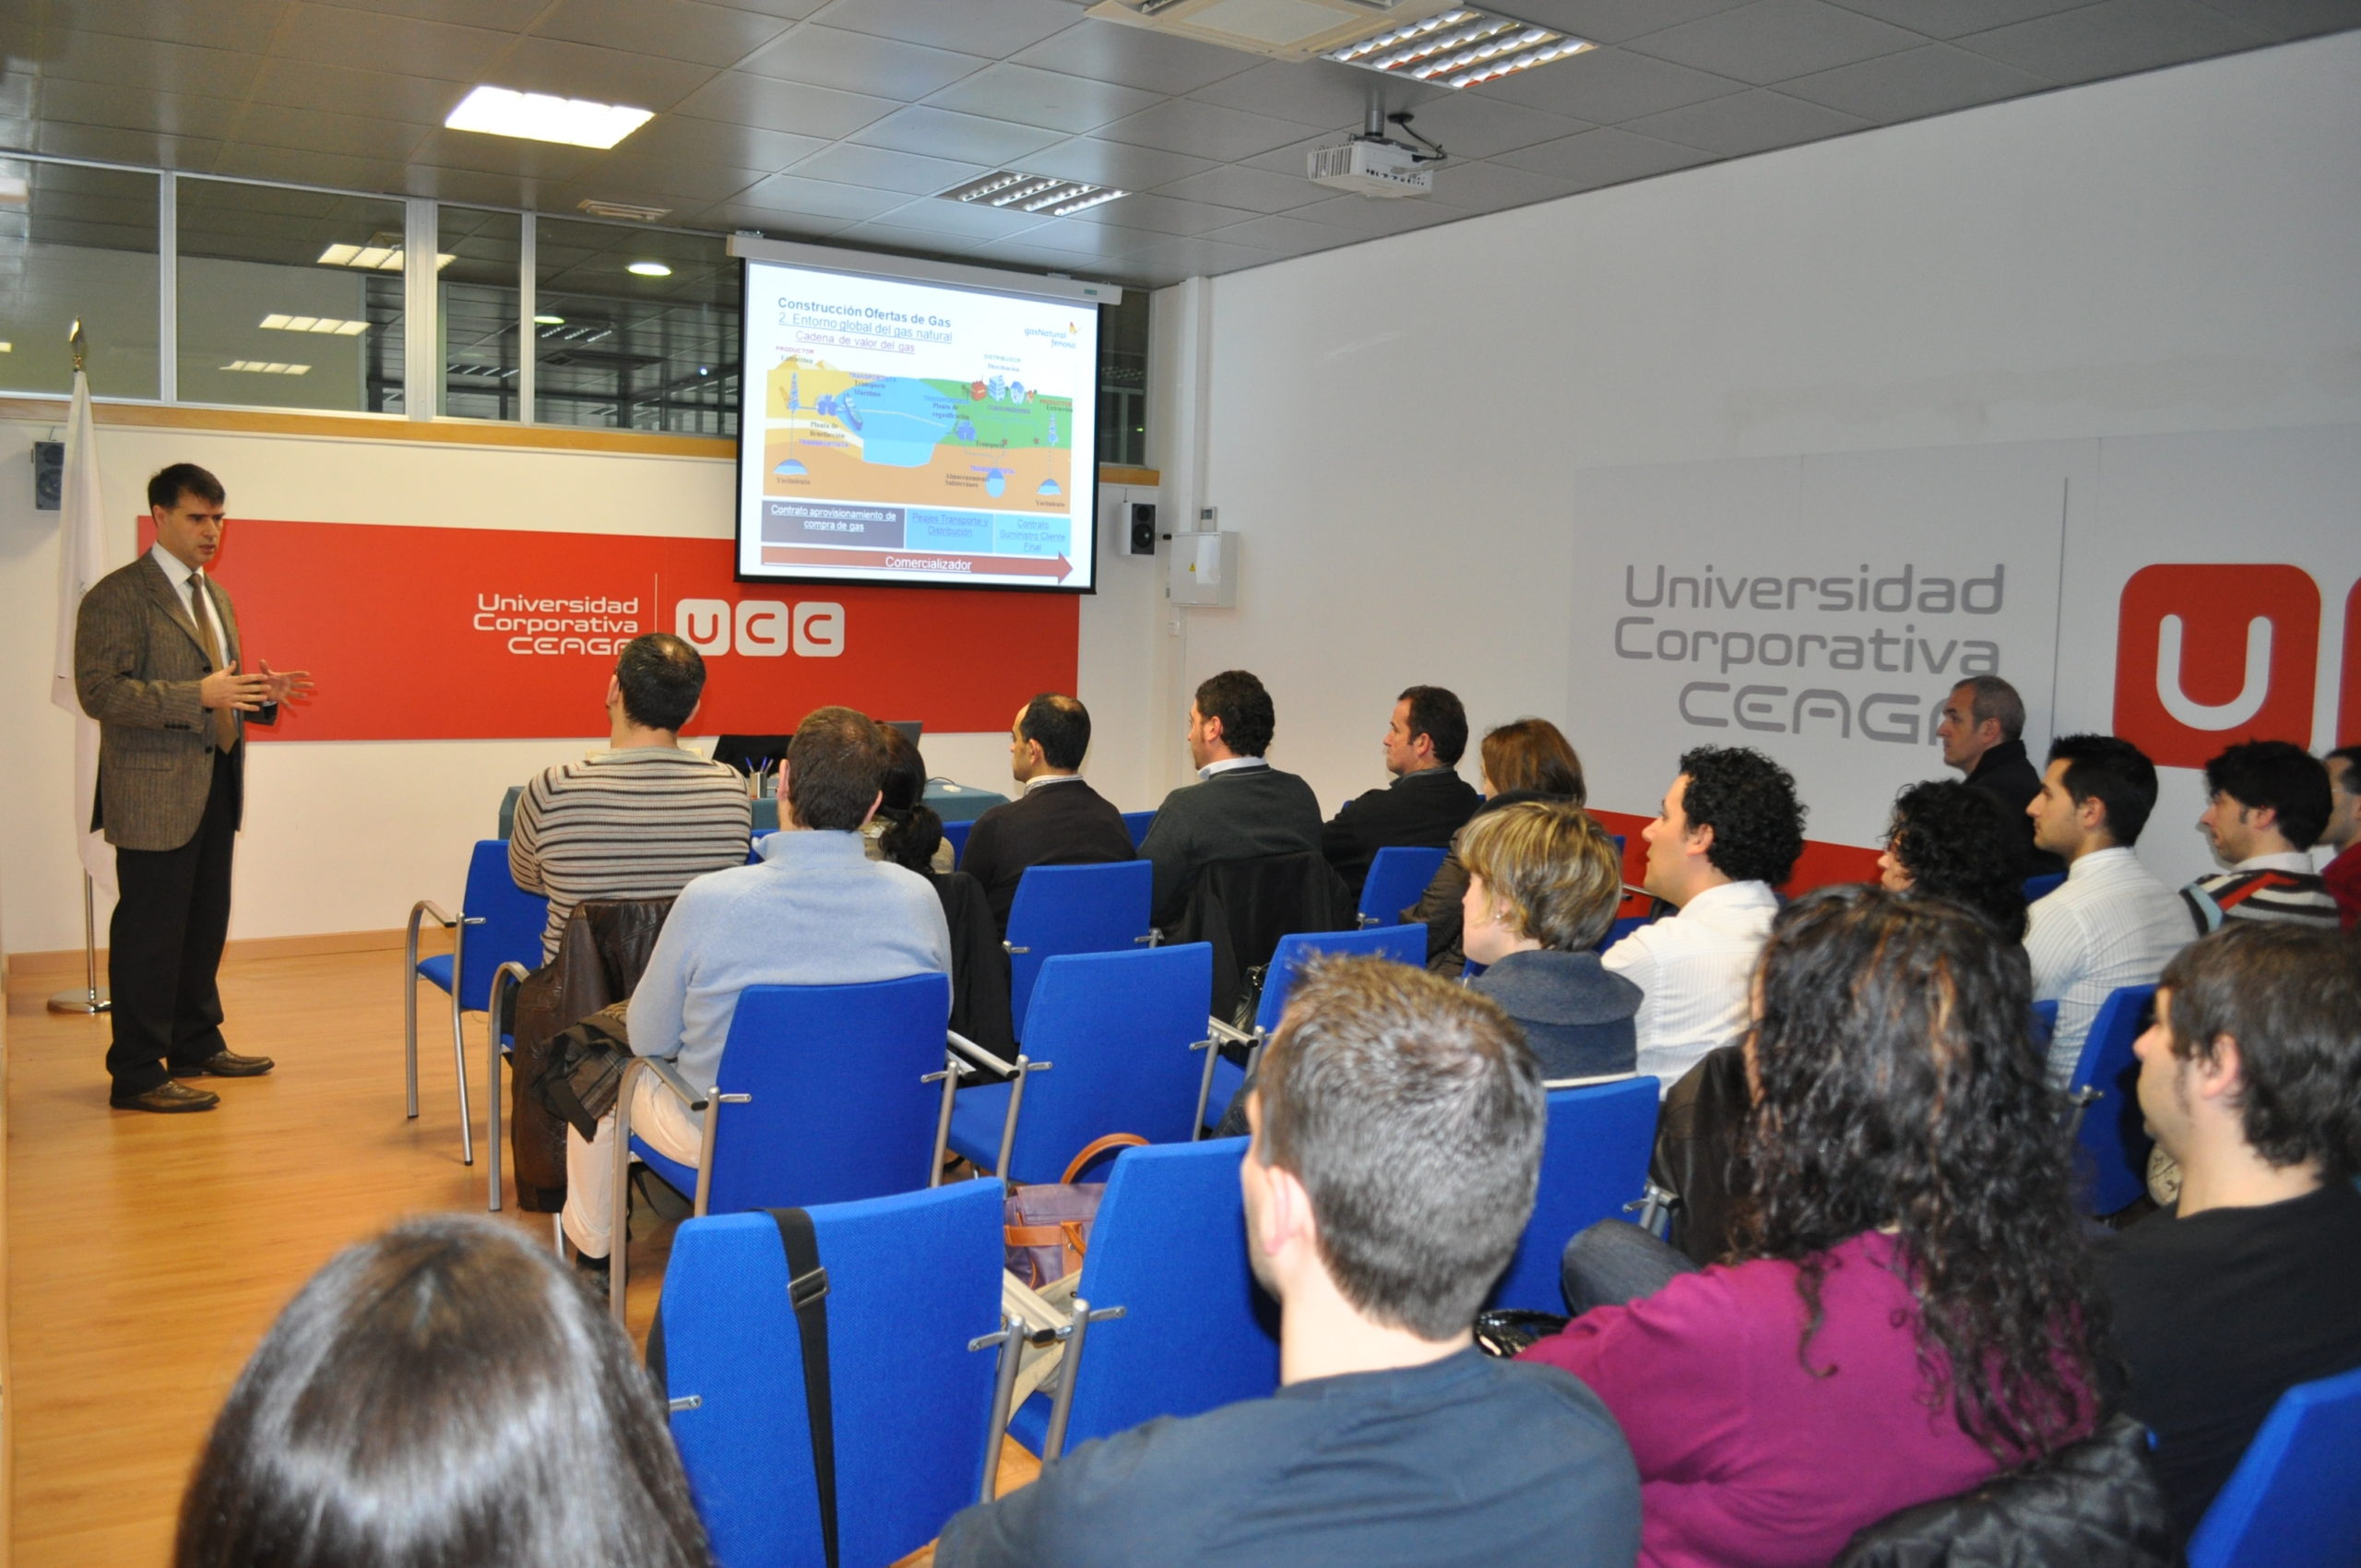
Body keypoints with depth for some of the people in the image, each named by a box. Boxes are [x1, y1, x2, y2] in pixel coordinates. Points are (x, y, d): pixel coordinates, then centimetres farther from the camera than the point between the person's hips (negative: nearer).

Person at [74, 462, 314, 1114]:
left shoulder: (215, 597, 17)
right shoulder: (117, 596, -10)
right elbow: (99, 691, -18)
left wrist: (259, 693, 4)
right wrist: (199, 696, -26)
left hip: (214, 788, 8)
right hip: (155, 795, -8)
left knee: (205, 925, 15)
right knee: (151, 933, -3)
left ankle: (196, 1045, 28)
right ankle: (137, 1074, 5)